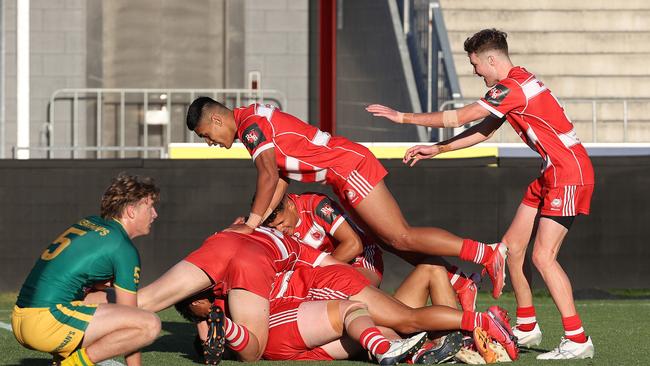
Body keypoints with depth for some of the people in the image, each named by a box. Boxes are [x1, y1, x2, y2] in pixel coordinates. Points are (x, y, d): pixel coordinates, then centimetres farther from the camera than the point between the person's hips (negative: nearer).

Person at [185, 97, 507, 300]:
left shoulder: (251, 124, -11)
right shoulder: (254, 123, 19)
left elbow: (269, 175, -24)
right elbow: (279, 180, 15)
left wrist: (251, 223, -21)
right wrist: (255, 223, 5)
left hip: (350, 168, -10)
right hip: (346, 173, 10)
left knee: (402, 238, -14)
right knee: (392, 240, 9)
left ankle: (489, 253, -18)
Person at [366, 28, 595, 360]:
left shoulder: (513, 88, -19)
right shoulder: (516, 83, 13)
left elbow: (457, 119, -18)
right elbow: (483, 131, 21)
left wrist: (404, 117, -9)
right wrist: (436, 150, 19)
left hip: (569, 174, -10)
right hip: (551, 174, 10)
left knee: (543, 255, -16)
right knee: (512, 247, 11)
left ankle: (577, 340, -16)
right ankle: (526, 328, 21)